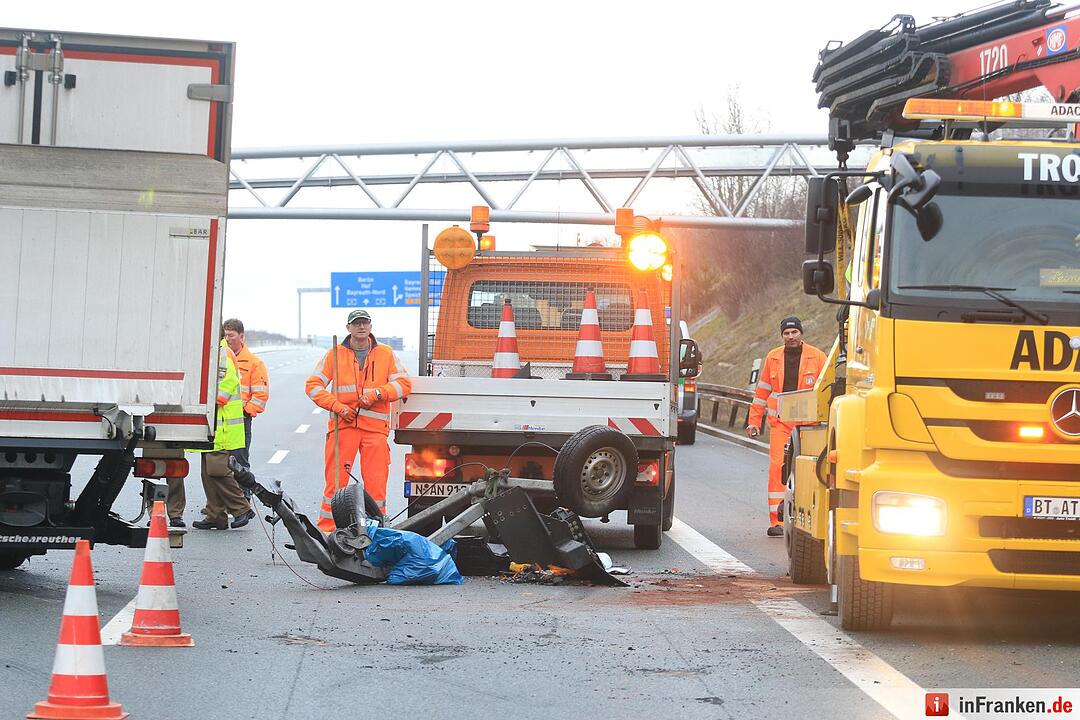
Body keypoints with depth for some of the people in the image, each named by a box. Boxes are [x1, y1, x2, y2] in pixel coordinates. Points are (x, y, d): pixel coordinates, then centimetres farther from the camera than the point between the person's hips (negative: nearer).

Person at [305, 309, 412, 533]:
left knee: (376, 482, -1)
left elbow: (404, 383, 5)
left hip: (375, 427, 1)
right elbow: (313, 385, 5)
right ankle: (326, 528, 3)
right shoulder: (336, 354, 8)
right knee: (336, 480, -3)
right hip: (343, 425, -1)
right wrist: (337, 406, -8)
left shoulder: (386, 354, 10)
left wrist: (378, 394, -11)